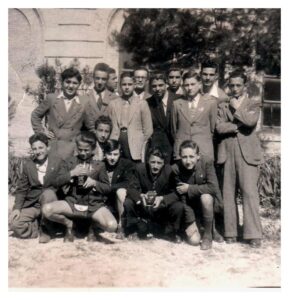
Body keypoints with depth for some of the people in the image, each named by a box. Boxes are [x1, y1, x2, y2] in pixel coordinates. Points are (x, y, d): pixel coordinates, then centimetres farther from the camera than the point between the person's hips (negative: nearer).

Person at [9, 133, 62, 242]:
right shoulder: (27, 164, 3)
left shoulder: (58, 162, -5)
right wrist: (17, 208, -6)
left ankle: (45, 229, -13)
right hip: (32, 204, 2)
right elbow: (21, 189, 5)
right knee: (15, 224, -21)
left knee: (48, 193, -34)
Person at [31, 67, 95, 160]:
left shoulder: (84, 103, 3)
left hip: (72, 150, 0)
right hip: (51, 146, 1)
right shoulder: (51, 98, 5)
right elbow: (35, 115, 17)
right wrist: (41, 131, 8)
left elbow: (91, 128, 10)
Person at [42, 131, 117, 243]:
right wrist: (72, 173, -15)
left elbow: (107, 188, 5)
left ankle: (94, 226, 12)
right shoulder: (69, 162, 6)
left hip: (94, 205, -1)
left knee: (112, 226, -28)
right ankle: (68, 224, 7)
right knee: (46, 209, -26)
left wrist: (95, 183, -14)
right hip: (73, 203, 1)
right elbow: (57, 182, -1)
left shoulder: (99, 165, 4)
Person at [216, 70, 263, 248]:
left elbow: (251, 121, -11)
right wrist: (239, 126, -7)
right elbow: (219, 127, 0)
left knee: (250, 192, -9)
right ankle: (231, 232, 10)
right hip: (227, 152, 3)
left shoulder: (254, 102, 9)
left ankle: (253, 234, -5)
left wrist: (236, 108, 0)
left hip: (247, 152, -3)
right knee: (228, 193, 3)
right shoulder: (223, 105, 16)